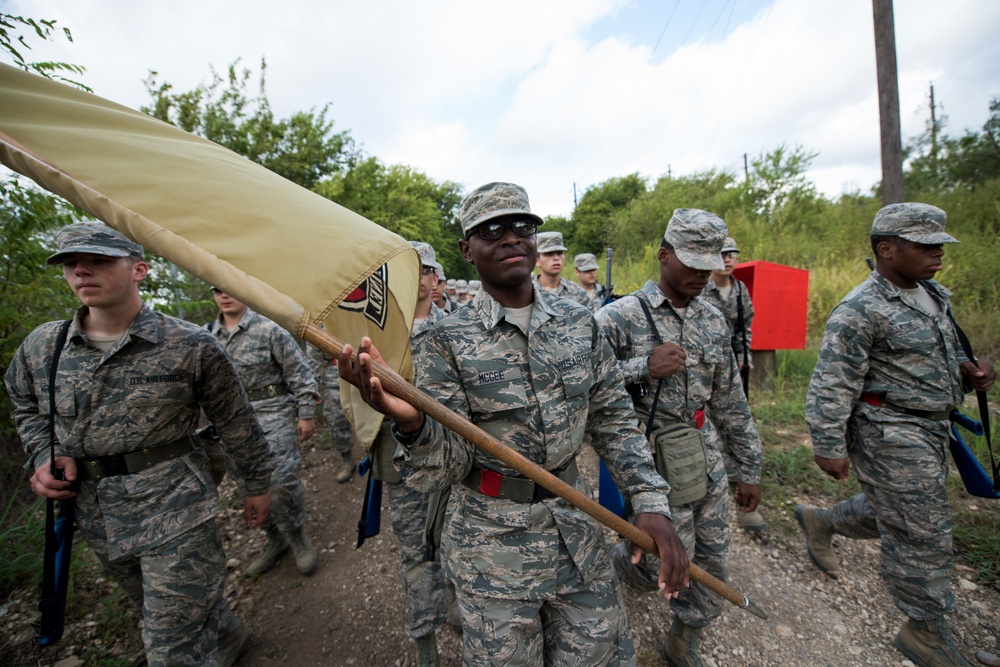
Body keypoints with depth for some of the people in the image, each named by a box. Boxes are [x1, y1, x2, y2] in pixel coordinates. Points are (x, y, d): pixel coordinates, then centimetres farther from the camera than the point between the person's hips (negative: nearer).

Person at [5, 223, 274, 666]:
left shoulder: (191, 346, -15)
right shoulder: (41, 347, 0)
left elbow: (237, 423, -6)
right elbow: (28, 409, 20)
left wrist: (257, 484, 1)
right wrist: (43, 456, -1)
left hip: (175, 512, -6)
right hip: (96, 518, 6)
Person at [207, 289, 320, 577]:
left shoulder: (268, 329, -9)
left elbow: (299, 372, -8)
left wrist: (306, 414, -8)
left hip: (272, 413, -5)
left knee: (281, 480, -8)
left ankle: (298, 536, 17)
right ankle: (275, 539, 31)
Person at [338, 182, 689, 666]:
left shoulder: (579, 324, -3)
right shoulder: (447, 340, -12)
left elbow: (614, 422, 4)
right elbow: (447, 468, -14)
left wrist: (650, 501, -5)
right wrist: (411, 423, -35)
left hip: (577, 528, 3)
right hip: (492, 541, -2)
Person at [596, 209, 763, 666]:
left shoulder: (713, 320, 6)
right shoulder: (621, 316, -14)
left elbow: (730, 401, 12)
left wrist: (750, 469, 15)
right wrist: (643, 368, -28)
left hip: (709, 463, 6)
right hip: (656, 468, -6)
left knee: (713, 573, 16)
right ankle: (619, 558, 38)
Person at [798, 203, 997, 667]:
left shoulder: (934, 296, 9)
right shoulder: (860, 311, -20)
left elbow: (941, 350, 25)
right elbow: (831, 386, -21)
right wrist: (829, 447, -21)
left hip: (929, 430, 9)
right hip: (889, 434, -9)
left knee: (896, 511, 22)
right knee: (922, 533, 3)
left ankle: (818, 521, 42)